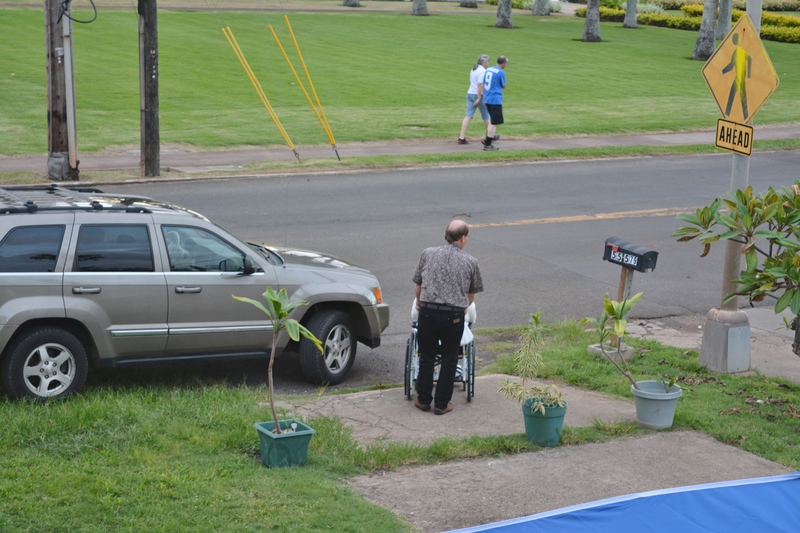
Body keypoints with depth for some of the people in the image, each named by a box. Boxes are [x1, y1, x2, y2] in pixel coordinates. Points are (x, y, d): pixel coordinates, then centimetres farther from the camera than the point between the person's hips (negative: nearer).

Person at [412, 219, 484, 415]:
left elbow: (417, 285, 11)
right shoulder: (470, 262, 1)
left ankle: (423, 400, 23)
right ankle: (441, 404, 17)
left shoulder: (428, 254, 4)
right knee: (449, 360, 12)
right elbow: (472, 295, 11)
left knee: (426, 358, 16)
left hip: (428, 312, 1)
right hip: (454, 316, -1)